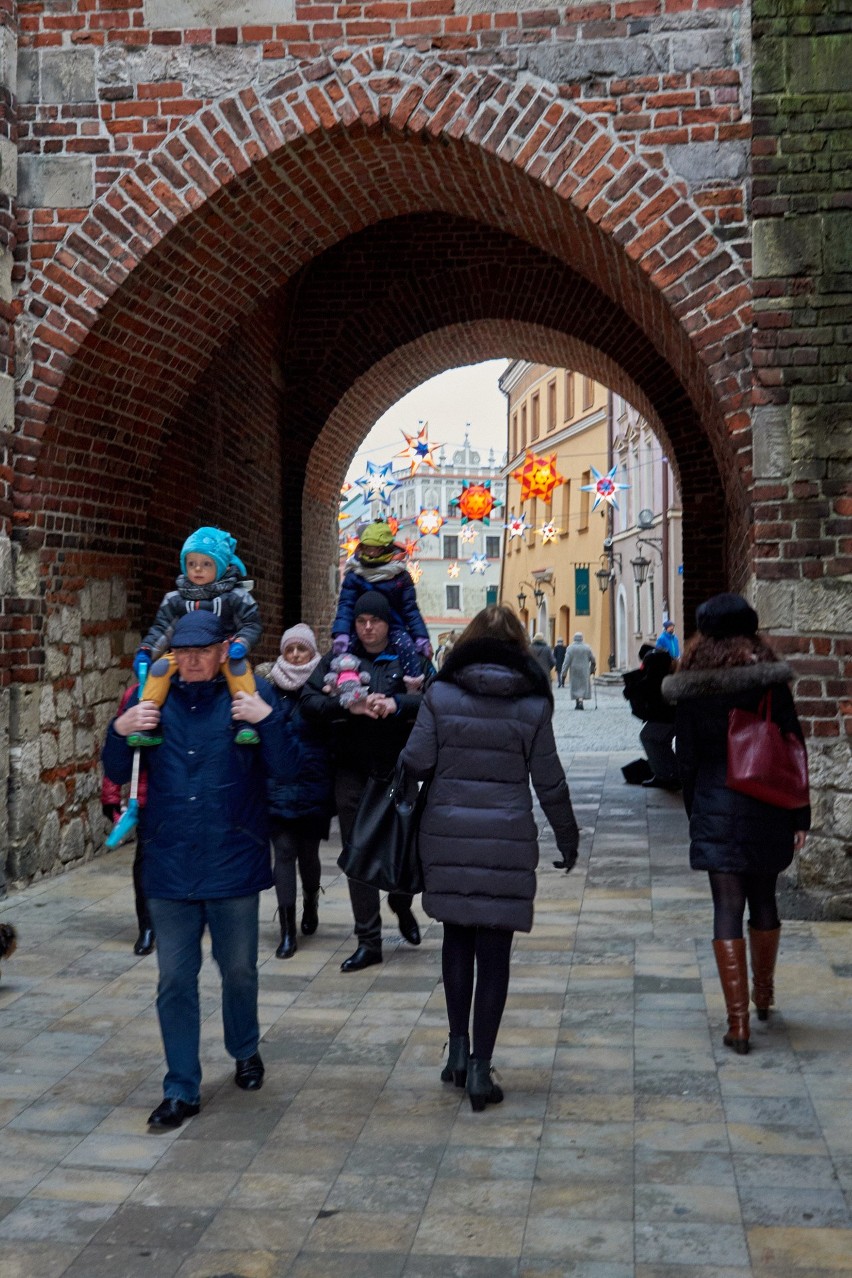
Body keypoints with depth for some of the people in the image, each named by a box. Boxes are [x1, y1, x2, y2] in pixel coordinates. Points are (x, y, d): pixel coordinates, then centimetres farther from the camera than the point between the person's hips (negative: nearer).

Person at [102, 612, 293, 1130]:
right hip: (170, 868, 2)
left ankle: (246, 1051, 42)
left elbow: (285, 770, -9)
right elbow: (117, 775, 7)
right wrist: (120, 732, -12)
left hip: (233, 865, -2)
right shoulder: (155, 699, 3)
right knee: (175, 981, 7)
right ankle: (182, 1090, 20)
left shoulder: (253, 695, -5)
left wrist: (268, 719, -23)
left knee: (239, 970, 15)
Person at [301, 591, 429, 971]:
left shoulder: (410, 659, 3)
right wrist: (348, 706, -19)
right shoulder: (336, 659, 7)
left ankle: (401, 903, 38)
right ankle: (368, 942, 14)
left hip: (397, 768, -1)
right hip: (352, 771, 1)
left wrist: (397, 704, -26)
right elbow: (309, 702, -3)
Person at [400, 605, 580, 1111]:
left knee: (457, 936, 19)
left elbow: (417, 762, -4)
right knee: (494, 951, 4)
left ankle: (458, 1048, 19)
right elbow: (550, 782, 1)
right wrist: (568, 837, 14)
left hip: (448, 832, 1)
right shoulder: (532, 704, -3)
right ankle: (480, 1067, 7)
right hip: (507, 838, -1)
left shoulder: (440, 694, -2)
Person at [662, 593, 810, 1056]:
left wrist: (695, 816, 13)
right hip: (767, 809, 1)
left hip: (716, 811, -1)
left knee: (727, 909, 1)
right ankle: (764, 993, 38)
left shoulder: (689, 692, -3)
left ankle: (738, 1022, -2)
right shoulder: (770, 682, -5)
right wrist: (799, 817, 2)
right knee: (763, 900, 19)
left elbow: (686, 761, 2)